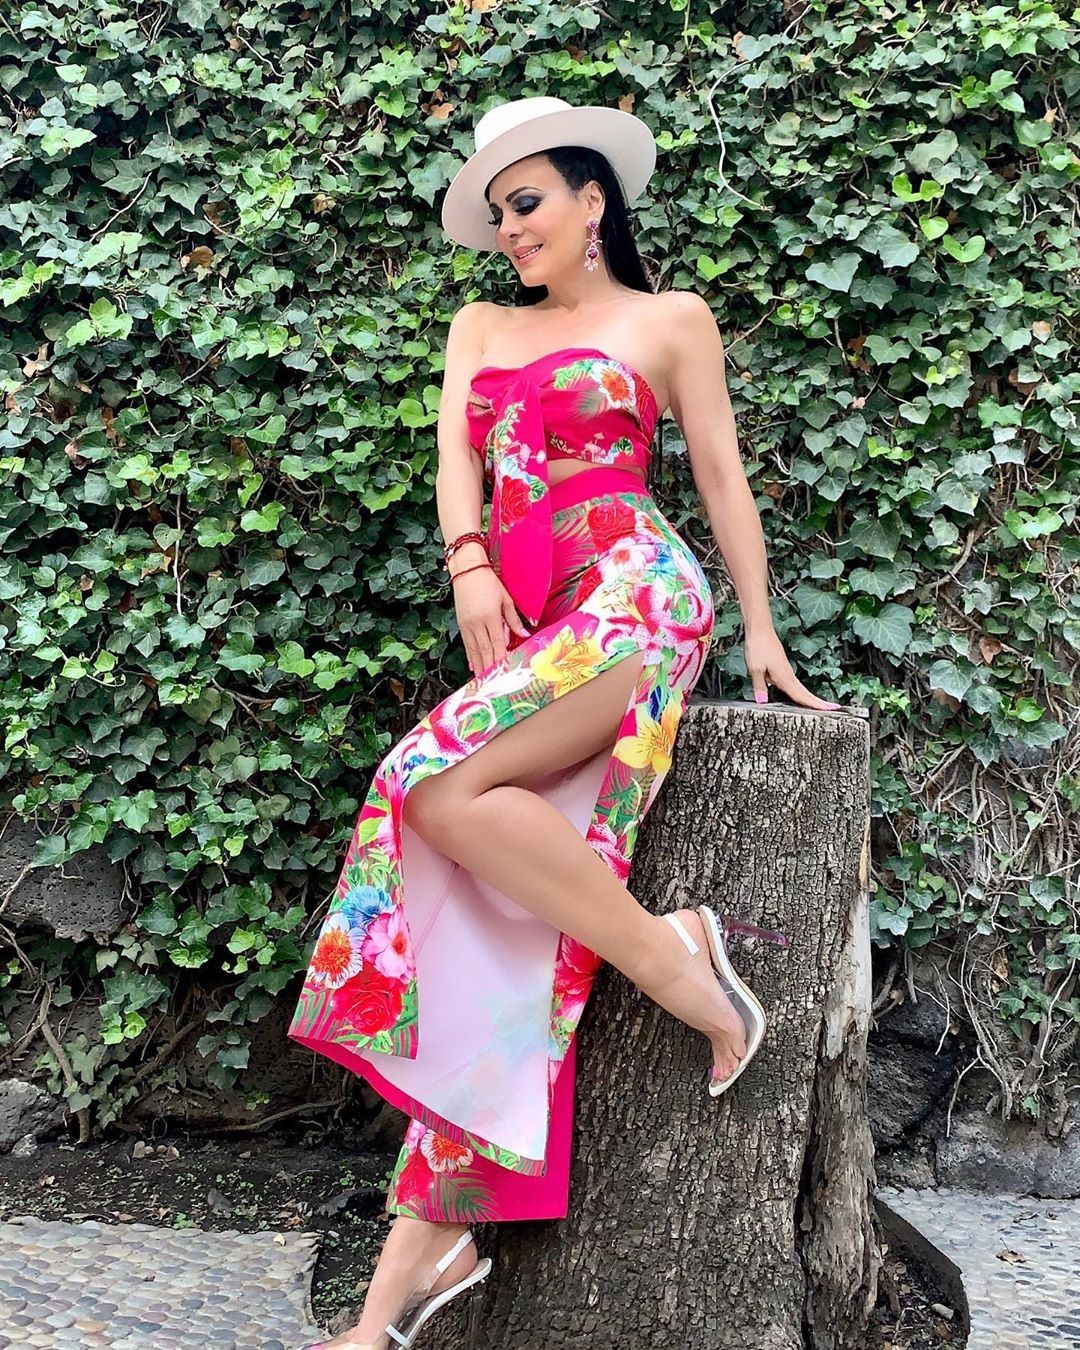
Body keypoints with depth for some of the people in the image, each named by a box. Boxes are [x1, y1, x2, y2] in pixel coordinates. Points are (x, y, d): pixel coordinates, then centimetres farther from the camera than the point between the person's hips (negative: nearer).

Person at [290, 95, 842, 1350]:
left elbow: (721, 472, 10)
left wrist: (761, 630, 6)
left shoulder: (670, 319, 12)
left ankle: (671, 951, -15)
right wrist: (468, 563, -8)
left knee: (442, 782, -29)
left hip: (632, 595, -4)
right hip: (524, 623, 5)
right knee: (486, 908, -10)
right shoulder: (482, 327, 24)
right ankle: (431, 1241, -8)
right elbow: (457, 454, 11)